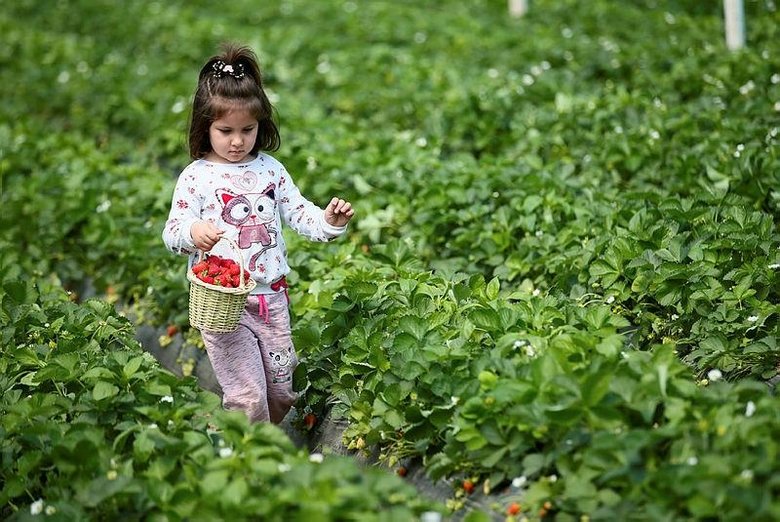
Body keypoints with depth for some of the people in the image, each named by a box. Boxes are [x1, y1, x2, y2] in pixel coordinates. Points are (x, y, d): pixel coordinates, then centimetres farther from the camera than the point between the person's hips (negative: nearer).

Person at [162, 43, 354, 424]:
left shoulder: (270, 169, 5)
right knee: (248, 396, -9)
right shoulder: (196, 177, -6)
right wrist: (192, 232, -31)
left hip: (271, 296, 5)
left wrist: (330, 222, -11)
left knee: (281, 390, 14)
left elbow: (298, 213, 9)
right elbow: (172, 233, -8)